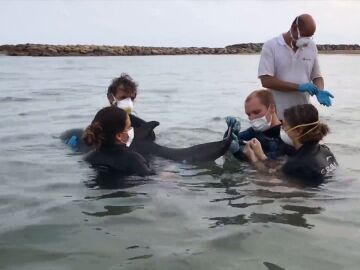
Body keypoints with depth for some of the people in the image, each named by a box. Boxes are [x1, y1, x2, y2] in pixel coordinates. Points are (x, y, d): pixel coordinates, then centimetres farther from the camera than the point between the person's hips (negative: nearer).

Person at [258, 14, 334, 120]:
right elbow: (266, 80, -15)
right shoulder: (271, 46, -7)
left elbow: (317, 76, 13)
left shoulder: (311, 47, 6)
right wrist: (299, 87, -20)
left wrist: (319, 91, -11)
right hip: (278, 115, -4)